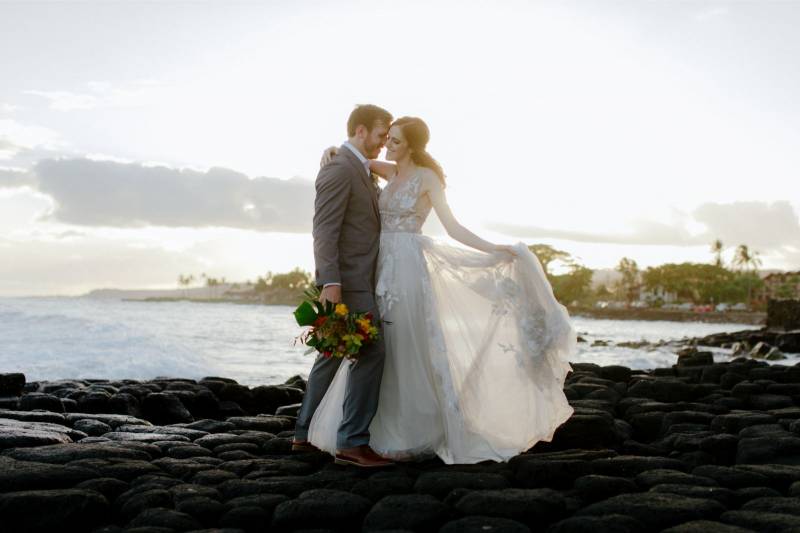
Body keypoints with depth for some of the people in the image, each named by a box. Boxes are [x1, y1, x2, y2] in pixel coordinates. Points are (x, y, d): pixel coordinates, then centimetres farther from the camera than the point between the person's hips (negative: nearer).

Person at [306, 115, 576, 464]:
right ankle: (384, 432, 19)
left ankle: (414, 438, 8)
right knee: (380, 352, 9)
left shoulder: (428, 177, -5)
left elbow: (453, 228, -9)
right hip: (383, 268, 7)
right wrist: (333, 156, 0)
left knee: (407, 352, -3)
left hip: (408, 269, -7)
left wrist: (494, 249, -20)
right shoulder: (391, 172, 13)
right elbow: (350, 153, 23)